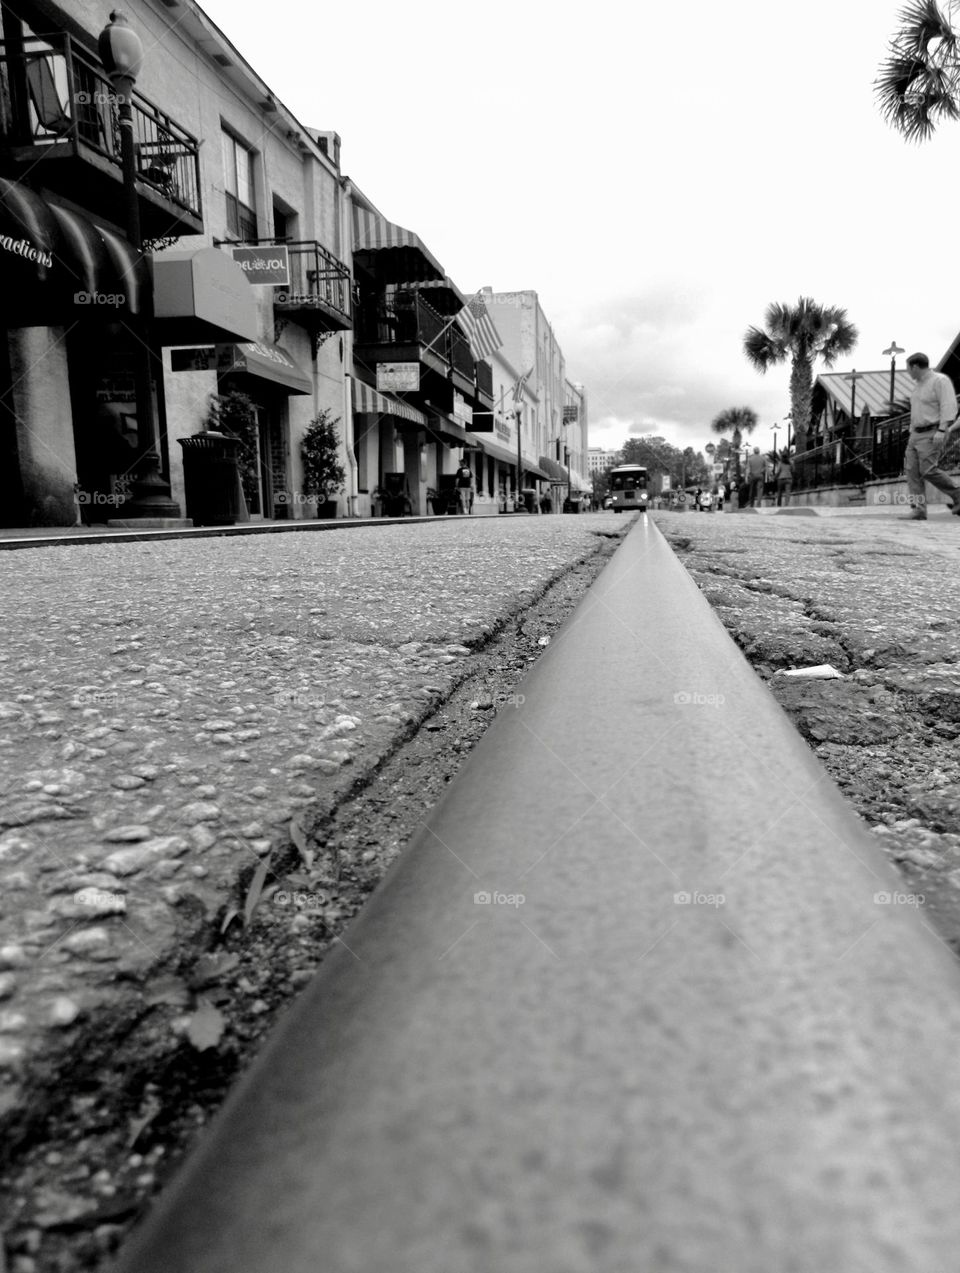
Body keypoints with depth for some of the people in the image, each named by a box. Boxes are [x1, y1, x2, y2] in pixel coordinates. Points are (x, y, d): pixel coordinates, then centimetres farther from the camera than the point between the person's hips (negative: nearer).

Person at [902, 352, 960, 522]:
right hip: (917, 434, 9)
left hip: (933, 434, -8)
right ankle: (918, 510, -11)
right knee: (912, 470, -5)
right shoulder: (919, 385, 18)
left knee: (928, 470, -18)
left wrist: (942, 431, -27)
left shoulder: (940, 380, -9)